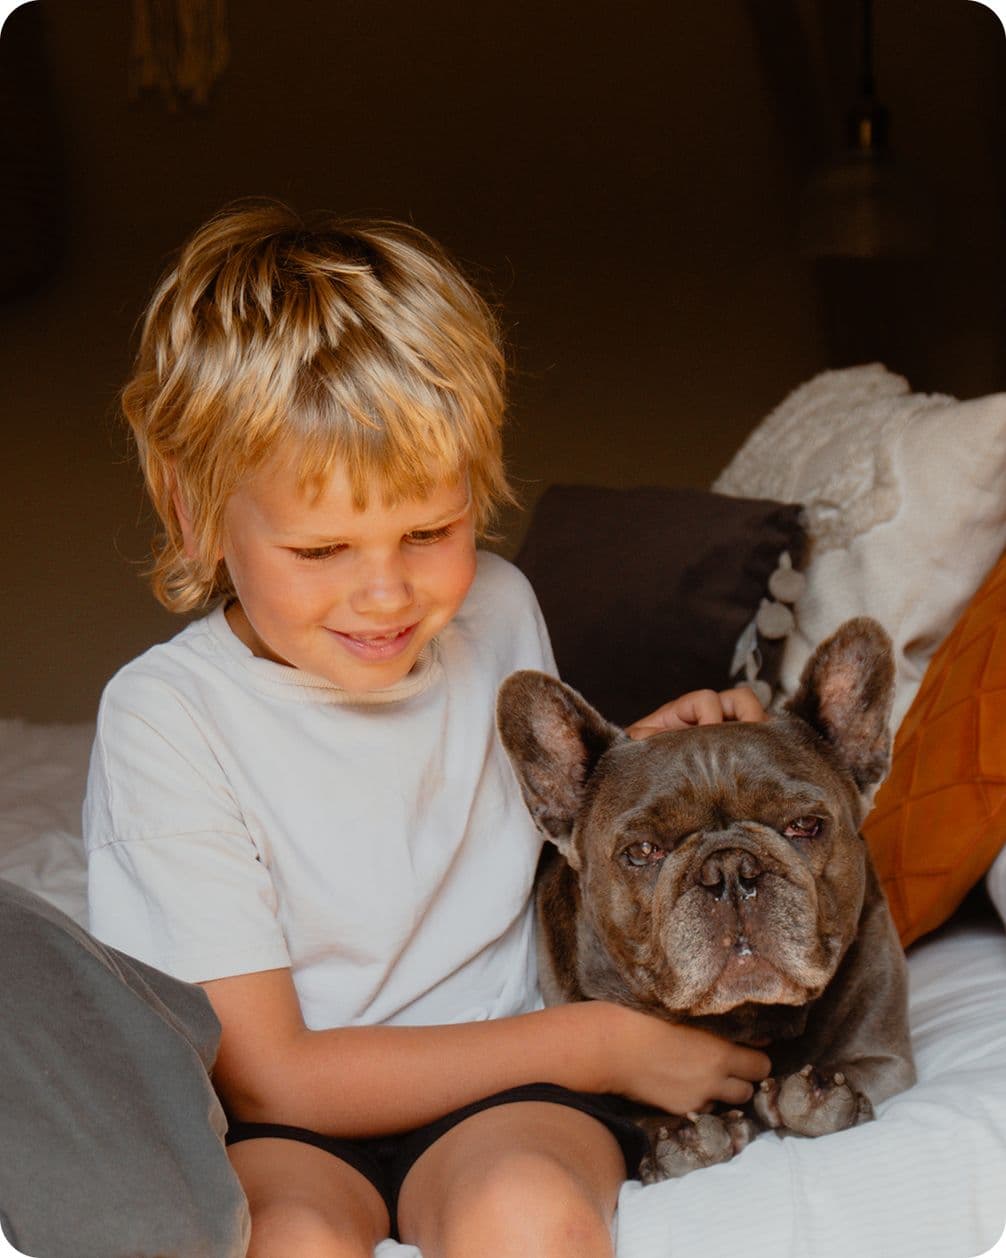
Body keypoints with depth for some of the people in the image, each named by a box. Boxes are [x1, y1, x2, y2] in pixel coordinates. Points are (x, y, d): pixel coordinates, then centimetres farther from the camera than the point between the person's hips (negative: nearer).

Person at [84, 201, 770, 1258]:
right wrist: (594, 1044, -15)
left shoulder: (496, 611, 0)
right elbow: (265, 1075, -14)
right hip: (287, 1127, -3)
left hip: (506, 1090, 3)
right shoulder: (166, 720, -14)